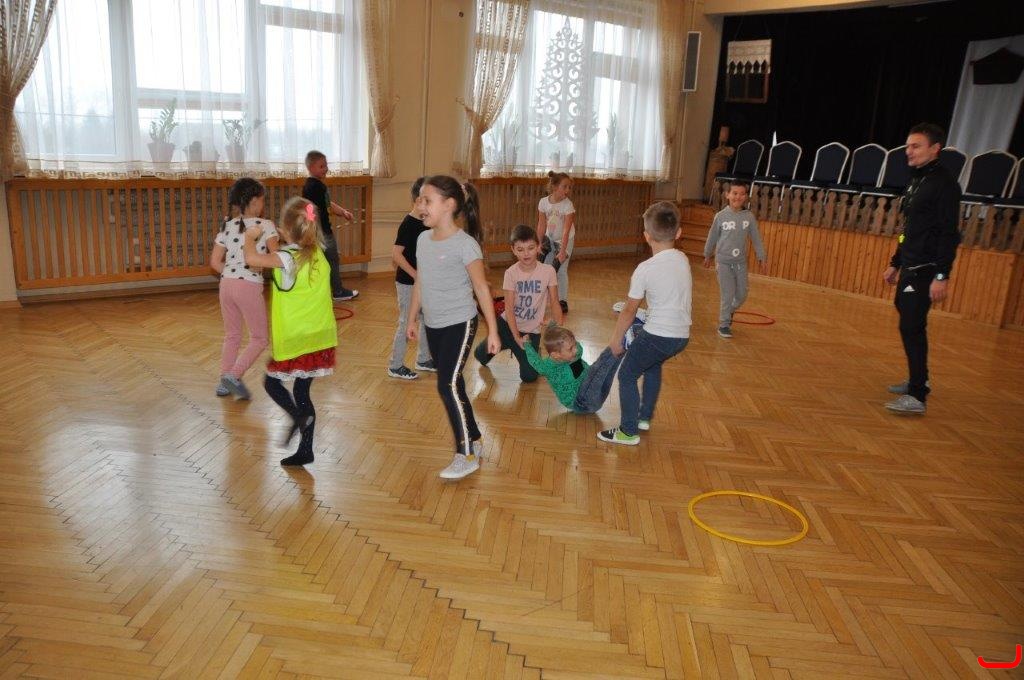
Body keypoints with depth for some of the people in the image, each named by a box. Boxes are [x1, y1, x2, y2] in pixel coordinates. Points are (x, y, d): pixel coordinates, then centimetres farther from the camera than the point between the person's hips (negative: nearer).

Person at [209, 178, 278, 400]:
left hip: (226, 285, 6)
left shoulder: (227, 227, 9)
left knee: (232, 336, 20)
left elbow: (215, 262, 7)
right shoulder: (265, 225, -6)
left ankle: (224, 383, 22)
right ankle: (234, 375, -6)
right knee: (259, 338, 8)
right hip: (250, 287, -6)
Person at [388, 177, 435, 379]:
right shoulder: (408, 224, -19)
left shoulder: (426, 223, 6)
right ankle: (395, 366, 12)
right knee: (406, 324, 0)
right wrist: (415, 275, -23)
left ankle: (423, 359, 31)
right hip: (408, 283, -8)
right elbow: (396, 254, -23)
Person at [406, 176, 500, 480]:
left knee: (448, 385, -11)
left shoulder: (465, 244, -16)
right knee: (452, 385, 13)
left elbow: (481, 288, -13)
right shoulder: (423, 239, 4)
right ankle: (473, 440, 30)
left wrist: (493, 331, -13)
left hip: (459, 324, -7)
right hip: (433, 325, 7)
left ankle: (468, 455, 2)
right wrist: (411, 320, 19)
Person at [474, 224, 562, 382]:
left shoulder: (548, 271, -13)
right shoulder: (511, 273, -12)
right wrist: (517, 338, -22)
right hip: (508, 323, 1)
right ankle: (510, 345, 19)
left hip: (531, 330, 0)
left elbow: (554, 302, -7)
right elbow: (509, 307, -14)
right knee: (481, 354, -15)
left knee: (529, 377, -7)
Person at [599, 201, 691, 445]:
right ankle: (645, 417, 42)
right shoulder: (683, 259, 5)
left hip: (657, 335, -7)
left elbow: (629, 310, -8)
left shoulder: (645, 269, -14)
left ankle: (628, 432, 12)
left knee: (627, 375, 9)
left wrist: (616, 339, 4)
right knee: (653, 365, 32)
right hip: (682, 335, 7)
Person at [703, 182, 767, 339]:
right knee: (727, 294, -6)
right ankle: (724, 324, 9)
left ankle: (728, 312, 38)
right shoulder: (721, 216, -8)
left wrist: (762, 258, 0)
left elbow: (756, 239, 2)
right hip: (724, 261, -3)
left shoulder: (749, 217, -4)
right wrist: (708, 256, 14)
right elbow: (712, 237, 4)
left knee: (741, 295, 9)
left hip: (741, 262, 3)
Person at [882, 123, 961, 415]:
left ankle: (917, 396, -9)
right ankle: (918, 381, 30)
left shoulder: (944, 183, -12)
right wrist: (895, 264, 22)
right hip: (910, 267, 9)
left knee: (912, 327, -12)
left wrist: (942, 276, -23)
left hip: (925, 270, -9)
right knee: (909, 324, 16)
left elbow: (949, 233, -18)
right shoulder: (917, 180, 14)